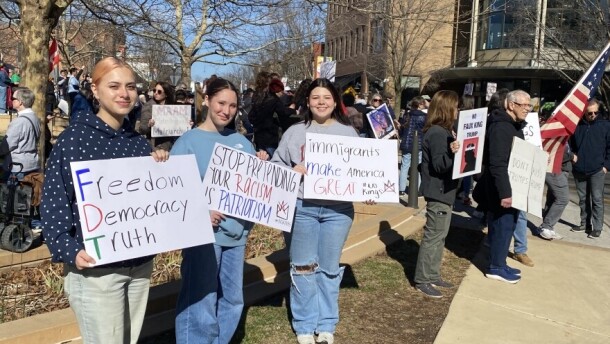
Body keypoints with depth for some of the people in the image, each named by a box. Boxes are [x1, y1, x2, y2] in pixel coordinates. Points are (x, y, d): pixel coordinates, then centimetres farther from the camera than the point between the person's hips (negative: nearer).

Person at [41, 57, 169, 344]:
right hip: (95, 267, -6)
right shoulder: (74, 138, -9)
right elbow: (53, 203, -11)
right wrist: (69, 251, -23)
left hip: (140, 263, 6)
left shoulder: (139, 143, 9)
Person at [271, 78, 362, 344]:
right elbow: (276, 167, 5)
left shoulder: (348, 132, 9)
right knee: (303, 267, 6)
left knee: (329, 268, 10)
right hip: (301, 207, 0)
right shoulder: (294, 132, 6)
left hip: (337, 210, 1)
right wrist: (292, 171, -14)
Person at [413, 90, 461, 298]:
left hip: (444, 192, 11)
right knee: (433, 237, -4)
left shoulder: (443, 131, 14)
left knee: (439, 236, 16)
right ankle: (422, 281, 4)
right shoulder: (437, 133, -19)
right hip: (438, 193, -11)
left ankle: (433, 276, 26)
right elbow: (439, 165, -25)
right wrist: (451, 152, -40)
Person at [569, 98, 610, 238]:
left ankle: (597, 227, 5)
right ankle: (585, 224, 22)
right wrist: (572, 155, -1)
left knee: (597, 199, -1)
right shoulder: (577, 125, 2)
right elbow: (570, 144, 14)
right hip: (579, 170, 3)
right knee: (583, 199, 11)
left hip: (597, 170, -2)